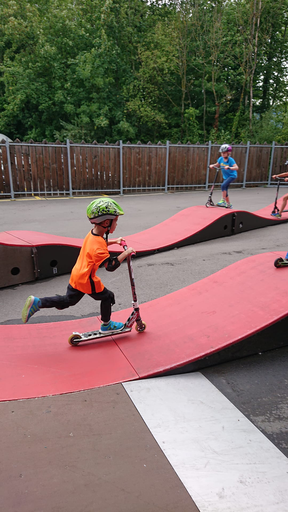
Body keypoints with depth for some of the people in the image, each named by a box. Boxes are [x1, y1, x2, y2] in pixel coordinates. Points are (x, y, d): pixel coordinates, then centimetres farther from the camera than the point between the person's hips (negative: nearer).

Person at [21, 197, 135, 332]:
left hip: (76, 277, 8)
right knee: (107, 297, 13)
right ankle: (106, 324, 32)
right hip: (87, 281, -8)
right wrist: (126, 253, -24)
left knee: (68, 300, 21)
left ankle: (36, 302, 15)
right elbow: (111, 266, -30)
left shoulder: (92, 233, 0)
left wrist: (114, 241, 16)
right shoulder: (98, 247, -29)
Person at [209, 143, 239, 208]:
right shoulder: (221, 159, -4)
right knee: (225, 190, 11)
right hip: (225, 177, 7)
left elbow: (236, 167, -32)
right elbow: (217, 165, 13)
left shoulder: (230, 160, -21)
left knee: (223, 185, -29)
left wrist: (229, 167, -47)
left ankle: (223, 201, -25)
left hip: (232, 176, -7)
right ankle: (229, 205, 26)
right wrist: (212, 165, -8)